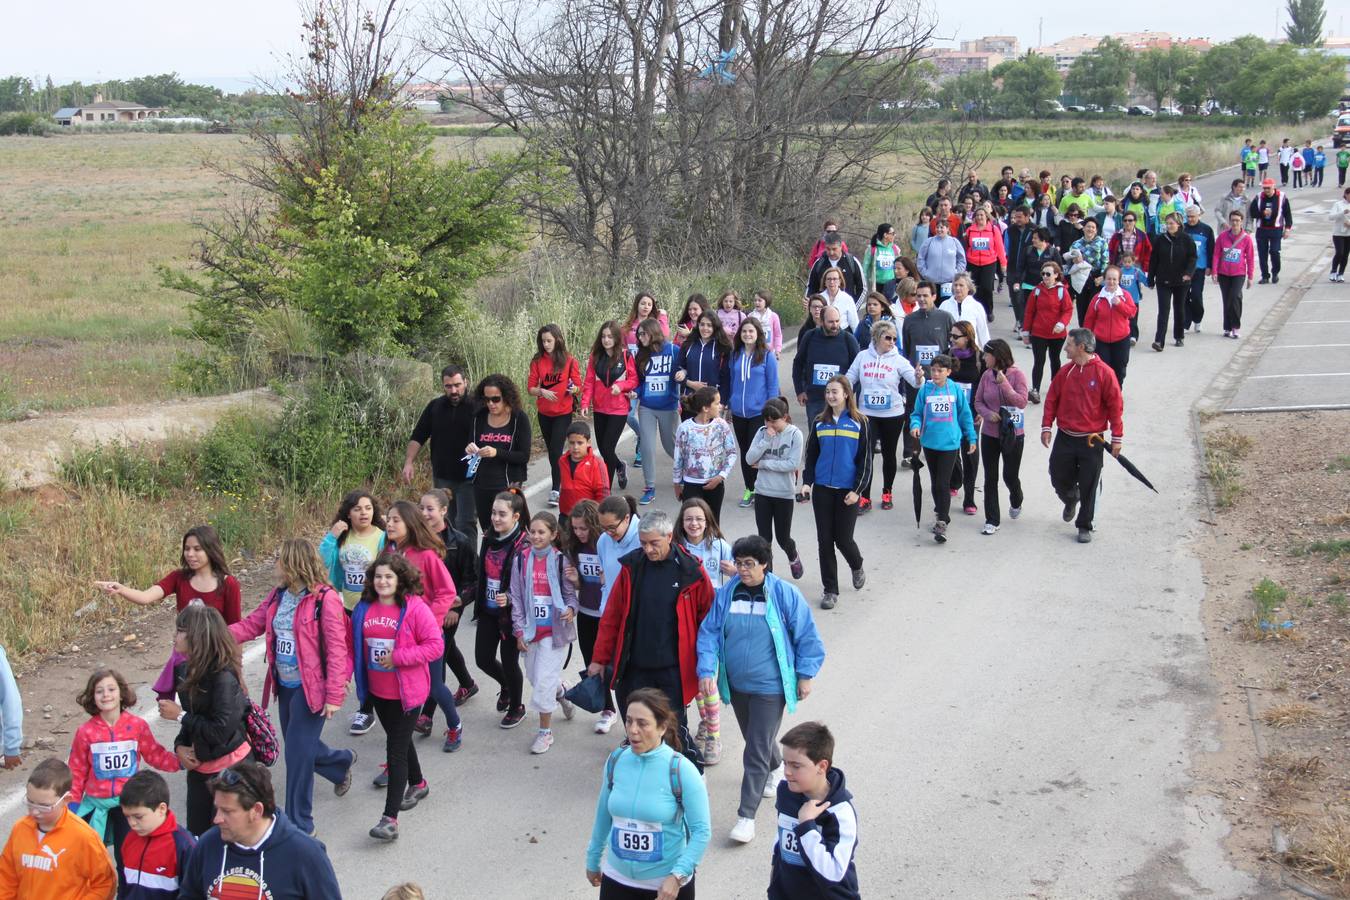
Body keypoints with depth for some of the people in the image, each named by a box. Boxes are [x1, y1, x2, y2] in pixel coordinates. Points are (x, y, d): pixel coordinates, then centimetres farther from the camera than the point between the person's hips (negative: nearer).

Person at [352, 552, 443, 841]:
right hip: (377, 691, 6)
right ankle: (417, 784, 49)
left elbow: (436, 645, -16)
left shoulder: (415, 608, -15)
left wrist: (398, 657, -21)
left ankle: (390, 818, -7)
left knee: (396, 750, -8)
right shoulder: (364, 609, 2)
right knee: (400, 740, 24)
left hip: (407, 692, -6)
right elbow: (355, 645, 9)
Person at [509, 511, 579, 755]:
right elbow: (516, 597, 4)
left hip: (555, 630, -4)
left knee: (544, 680, -7)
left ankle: (545, 731, 9)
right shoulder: (521, 560, 0)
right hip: (531, 630, 4)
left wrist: (570, 610, -23)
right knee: (534, 677, 16)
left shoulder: (560, 560, -7)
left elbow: (570, 593, 0)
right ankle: (562, 691, 49)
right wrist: (519, 630, 0)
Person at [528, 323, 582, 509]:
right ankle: (561, 480, 31)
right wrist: (541, 391, -20)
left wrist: (574, 389, -25)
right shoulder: (537, 361, 0)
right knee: (551, 450, 14)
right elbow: (530, 388, 0)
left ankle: (555, 490, -7)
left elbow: (579, 387, -3)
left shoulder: (569, 361, -6)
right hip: (544, 413, 4)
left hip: (563, 413, -4)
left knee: (555, 450, -11)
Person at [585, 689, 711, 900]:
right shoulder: (615, 761, -5)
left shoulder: (681, 770, -17)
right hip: (618, 880, 3)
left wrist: (677, 875, -24)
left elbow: (702, 829, -16)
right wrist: (593, 860, 17)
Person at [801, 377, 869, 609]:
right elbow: (811, 455, 12)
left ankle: (857, 567, 33)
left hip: (847, 491, -3)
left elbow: (865, 459, -2)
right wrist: (807, 482, -1)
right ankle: (830, 590, 12)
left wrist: (857, 490, -9)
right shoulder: (819, 423, 7)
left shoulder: (859, 423, -2)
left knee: (843, 539, -1)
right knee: (825, 541, 2)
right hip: (822, 489, 3)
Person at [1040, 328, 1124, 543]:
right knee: (1058, 478, 8)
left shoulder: (1104, 372, -10)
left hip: (1091, 440, -4)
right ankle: (1071, 499, 42)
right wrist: (1046, 427, 2)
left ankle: (1084, 526, 17)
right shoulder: (1065, 372, 2)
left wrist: (1117, 437, -6)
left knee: (1088, 486, 2)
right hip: (1065, 437, 4)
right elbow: (1052, 400, 9)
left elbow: (1115, 405, -7)